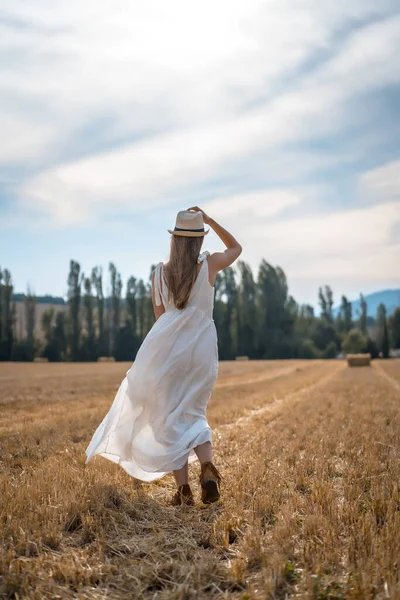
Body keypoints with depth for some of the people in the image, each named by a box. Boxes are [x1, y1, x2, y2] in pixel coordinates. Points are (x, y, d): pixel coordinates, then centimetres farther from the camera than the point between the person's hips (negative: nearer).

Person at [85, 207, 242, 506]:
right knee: (194, 415, 16)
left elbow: (160, 316, 11)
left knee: (170, 419, 10)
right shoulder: (210, 264, -2)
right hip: (203, 349, 0)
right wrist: (209, 220, 14)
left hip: (167, 347, 0)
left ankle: (184, 489, 4)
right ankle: (208, 466, -11)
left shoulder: (159, 273, 2)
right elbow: (236, 248, 19)